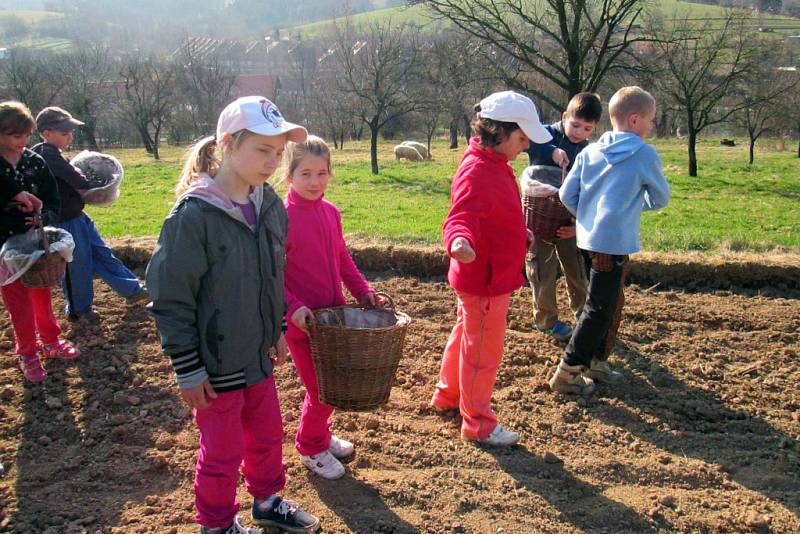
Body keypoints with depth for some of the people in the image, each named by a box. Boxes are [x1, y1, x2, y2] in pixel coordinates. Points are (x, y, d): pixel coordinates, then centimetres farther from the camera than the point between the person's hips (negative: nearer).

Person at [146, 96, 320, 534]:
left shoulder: (269, 204, -1)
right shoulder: (193, 214, -22)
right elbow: (170, 298, -18)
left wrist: (277, 330, 15)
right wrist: (188, 371, -15)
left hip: (258, 356, 6)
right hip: (216, 364, -6)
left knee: (268, 434, 21)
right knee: (222, 452, 11)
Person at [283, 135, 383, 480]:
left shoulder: (331, 213, 2)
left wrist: (362, 290, 4)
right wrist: (293, 308, -26)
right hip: (302, 322, -6)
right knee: (321, 390, 3)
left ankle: (320, 435, 42)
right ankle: (311, 448, 28)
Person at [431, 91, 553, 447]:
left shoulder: (494, 165, 5)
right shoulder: (476, 174, -27)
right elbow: (460, 217, -41)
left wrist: (518, 232, 34)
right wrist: (459, 241, -61)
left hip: (490, 276, 10)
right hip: (485, 280, -10)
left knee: (466, 335, 26)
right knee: (483, 351, 5)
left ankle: (447, 394, 46)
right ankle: (477, 424, 22)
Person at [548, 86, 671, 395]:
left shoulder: (590, 152, 8)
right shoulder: (644, 155, -7)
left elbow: (567, 195, 5)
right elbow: (661, 198, 5)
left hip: (588, 239, 7)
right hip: (614, 243, -7)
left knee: (609, 302, 21)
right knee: (600, 309, 0)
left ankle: (596, 362, 30)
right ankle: (567, 373, 2)